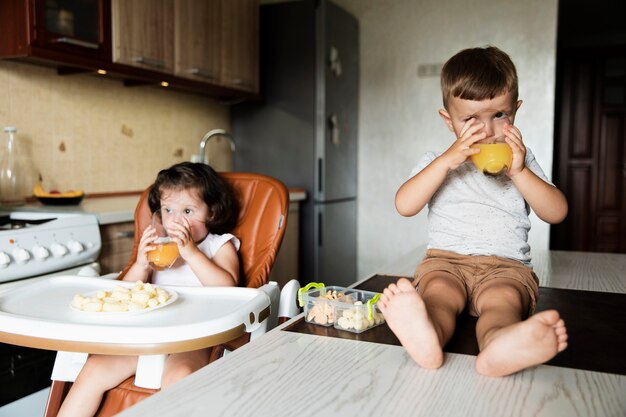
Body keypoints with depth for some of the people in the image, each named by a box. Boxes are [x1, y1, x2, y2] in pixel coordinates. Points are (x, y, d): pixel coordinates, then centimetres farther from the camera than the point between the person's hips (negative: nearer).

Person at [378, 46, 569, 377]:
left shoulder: (522, 162, 16)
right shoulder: (436, 162, 13)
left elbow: (557, 212, 5)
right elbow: (404, 206, -4)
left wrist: (519, 172, -10)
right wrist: (447, 161, -13)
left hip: (506, 266, 0)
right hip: (445, 261, 1)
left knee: (504, 298, -34)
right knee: (439, 291, -33)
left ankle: (498, 345, -67)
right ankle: (426, 337, -66)